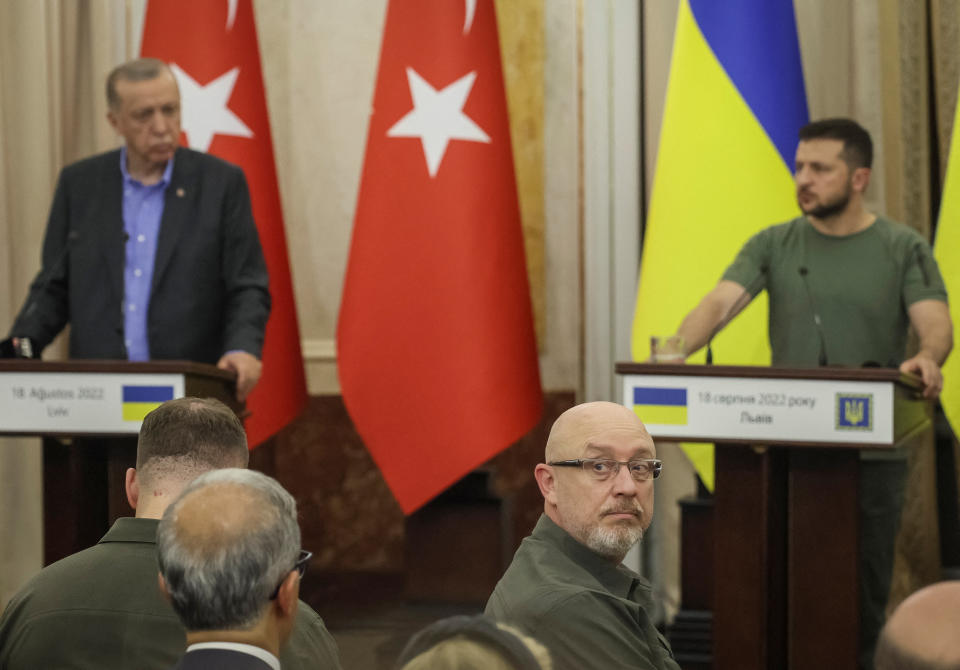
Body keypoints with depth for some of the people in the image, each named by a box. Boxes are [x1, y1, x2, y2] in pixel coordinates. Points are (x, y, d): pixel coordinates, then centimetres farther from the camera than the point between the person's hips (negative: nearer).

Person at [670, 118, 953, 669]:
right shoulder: (774, 245, 7)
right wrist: (678, 350, -27)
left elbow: (935, 323, -10)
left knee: (864, 587, 4)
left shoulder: (903, 248, 3)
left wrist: (928, 357, -34)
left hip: (872, 451, -1)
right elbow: (721, 302, -7)